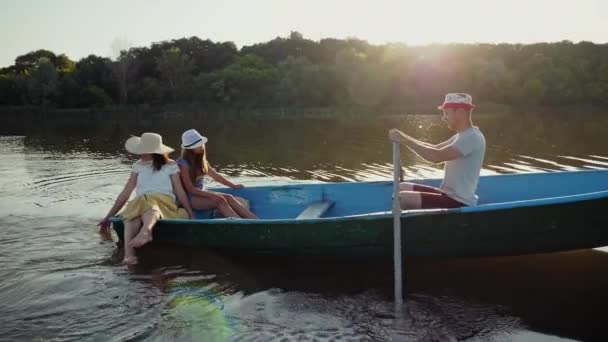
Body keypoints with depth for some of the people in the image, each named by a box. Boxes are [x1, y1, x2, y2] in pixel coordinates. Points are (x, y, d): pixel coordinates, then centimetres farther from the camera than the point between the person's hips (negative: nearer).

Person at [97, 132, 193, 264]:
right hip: (140, 202, 2)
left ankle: (145, 231, -73)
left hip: (165, 203, -2)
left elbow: (180, 192, 9)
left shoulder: (170, 166, 13)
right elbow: (125, 193, 21)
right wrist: (109, 216, 18)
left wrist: (191, 215, -2)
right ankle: (128, 253, -59)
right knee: (133, 213, -36)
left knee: (150, 205, -40)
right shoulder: (138, 166, 21)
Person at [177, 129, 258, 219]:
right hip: (190, 198, -7)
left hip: (202, 194, 7)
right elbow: (190, 189, -19)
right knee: (220, 200, -29)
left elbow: (215, 175, 18)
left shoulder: (201, 160, 9)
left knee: (228, 197, -18)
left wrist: (233, 186, 13)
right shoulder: (184, 164, -15)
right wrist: (211, 195, -27)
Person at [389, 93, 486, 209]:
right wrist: (405, 138, -2)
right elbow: (435, 149, 12)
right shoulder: (463, 135, 13)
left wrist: (405, 140, -25)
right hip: (449, 194, 10)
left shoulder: (472, 137, -20)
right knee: (402, 188, 7)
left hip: (459, 202, -10)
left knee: (403, 198, -21)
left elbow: (437, 156, -31)